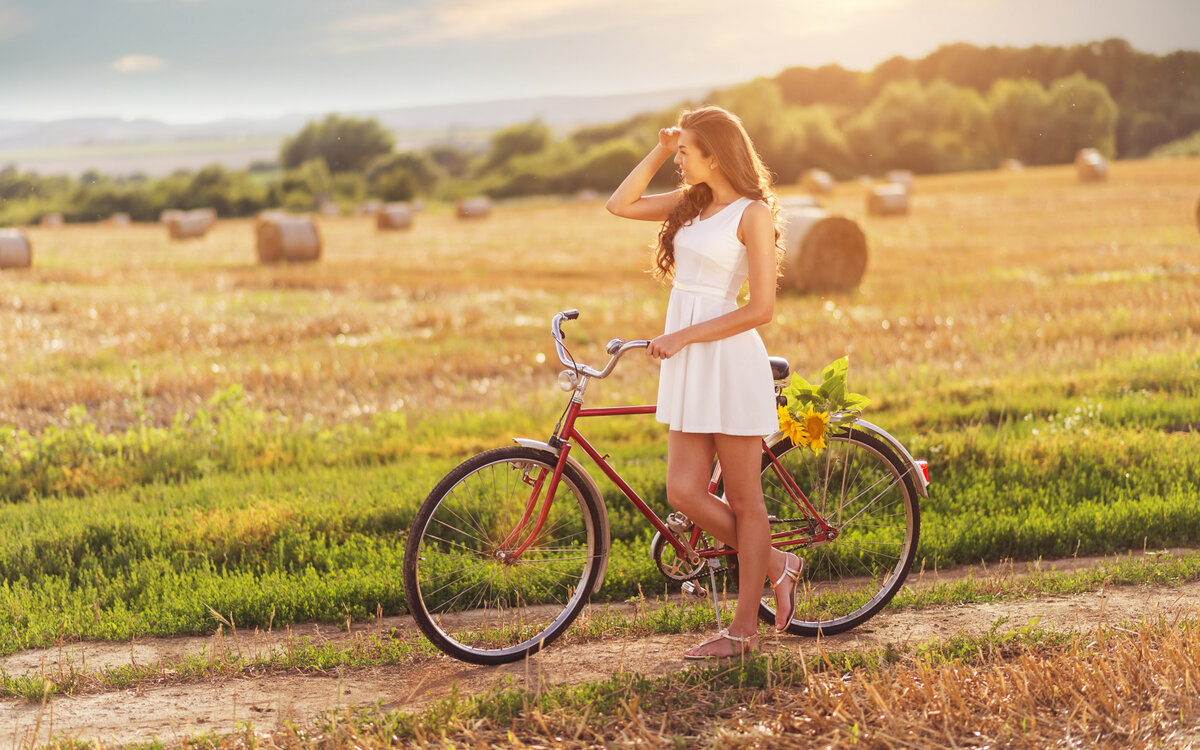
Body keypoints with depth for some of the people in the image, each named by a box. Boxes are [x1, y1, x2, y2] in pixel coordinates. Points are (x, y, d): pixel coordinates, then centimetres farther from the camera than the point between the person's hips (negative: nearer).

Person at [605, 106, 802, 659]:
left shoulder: (753, 213, -9)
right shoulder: (693, 203, 13)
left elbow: (760, 309, -15)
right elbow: (621, 205, 15)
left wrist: (683, 337, -16)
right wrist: (658, 152, 6)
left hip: (729, 360, -8)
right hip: (688, 364, 8)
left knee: (743, 499, 2)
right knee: (685, 494, 3)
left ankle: (743, 630, 11)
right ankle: (776, 566, 23)